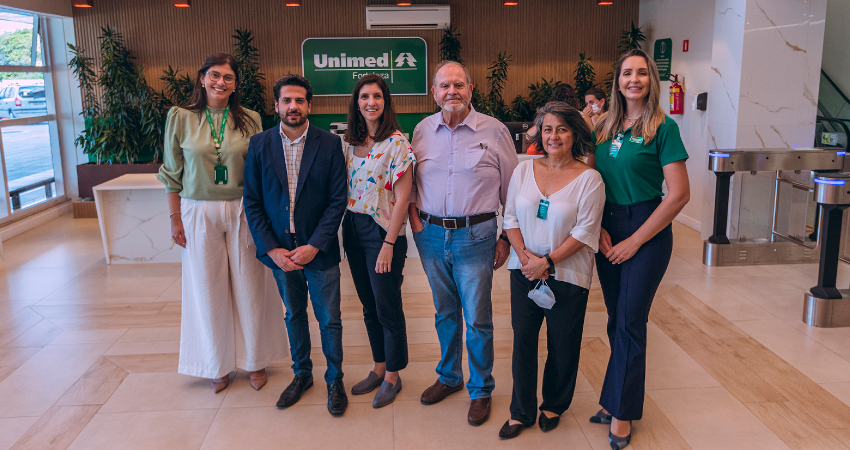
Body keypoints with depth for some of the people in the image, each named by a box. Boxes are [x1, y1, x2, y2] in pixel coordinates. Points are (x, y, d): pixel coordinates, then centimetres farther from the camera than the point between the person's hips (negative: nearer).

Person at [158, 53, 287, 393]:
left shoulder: (250, 121, 0)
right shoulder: (180, 118, -1)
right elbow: (172, 174, 3)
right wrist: (175, 219, -1)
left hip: (242, 212, 1)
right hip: (199, 214, 0)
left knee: (248, 286, 8)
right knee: (209, 289, 8)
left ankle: (255, 361, 26)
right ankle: (219, 365, 25)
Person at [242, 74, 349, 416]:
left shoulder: (329, 144, -7)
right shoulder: (259, 144, -1)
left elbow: (338, 200, -8)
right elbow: (252, 201, -1)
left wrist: (314, 246, -15)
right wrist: (271, 249, -9)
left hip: (319, 251, -2)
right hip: (279, 250, 2)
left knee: (329, 320, 7)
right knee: (294, 315, 18)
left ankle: (335, 380, 27)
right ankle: (302, 374, 37)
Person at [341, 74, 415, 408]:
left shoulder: (396, 143, -12)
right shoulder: (349, 143, 7)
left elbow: (402, 199, -14)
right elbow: (344, 191, 12)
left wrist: (388, 244, -16)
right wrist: (343, 232, 5)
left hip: (383, 232, -6)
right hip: (353, 230, 6)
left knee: (388, 308, 4)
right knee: (369, 306, 16)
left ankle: (393, 376, 21)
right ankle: (379, 368, 31)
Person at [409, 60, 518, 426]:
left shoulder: (494, 131, -4)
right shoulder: (422, 130, 5)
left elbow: (511, 188, 1)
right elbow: (410, 181, 15)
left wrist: (506, 237, -1)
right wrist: (414, 217, 1)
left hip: (475, 235, -3)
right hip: (431, 234, 3)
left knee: (477, 318, 4)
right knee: (444, 312, 17)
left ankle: (481, 389, 23)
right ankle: (449, 377, 36)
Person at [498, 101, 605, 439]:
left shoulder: (589, 178, -7)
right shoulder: (524, 170, 4)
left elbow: (585, 232, -11)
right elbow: (510, 217, 5)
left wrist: (548, 261, -16)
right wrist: (524, 254, -10)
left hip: (567, 275, -3)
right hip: (524, 271, 3)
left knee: (562, 345, 8)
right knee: (523, 339, 6)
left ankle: (554, 406, 32)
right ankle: (521, 412, 22)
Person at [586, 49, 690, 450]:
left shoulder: (663, 127, -9)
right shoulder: (604, 127, 7)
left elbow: (679, 194, -13)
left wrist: (634, 241, -13)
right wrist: (598, 228, -4)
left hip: (647, 230, -5)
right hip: (606, 230, 5)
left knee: (630, 322, -1)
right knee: (616, 320, 11)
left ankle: (621, 413, 13)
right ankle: (620, 399, 26)